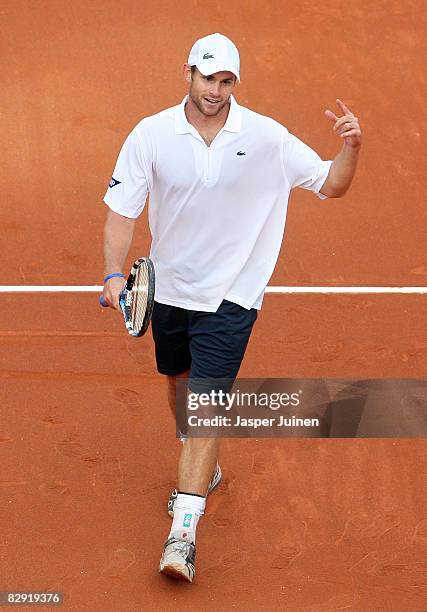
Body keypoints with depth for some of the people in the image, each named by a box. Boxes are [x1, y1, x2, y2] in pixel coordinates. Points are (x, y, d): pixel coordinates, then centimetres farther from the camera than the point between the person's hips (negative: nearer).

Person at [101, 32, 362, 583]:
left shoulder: (266, 137, -10)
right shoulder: (151, 135, -9)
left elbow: (330, 185, -1)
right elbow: (121, 209, -5)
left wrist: (351, 147, -21)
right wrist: (114, 273, -18)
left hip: (230, 294, -3)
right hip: (168, 289, 3)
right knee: (180, 383, 21)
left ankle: (183, 533, -15)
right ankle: (201, 469, 49)